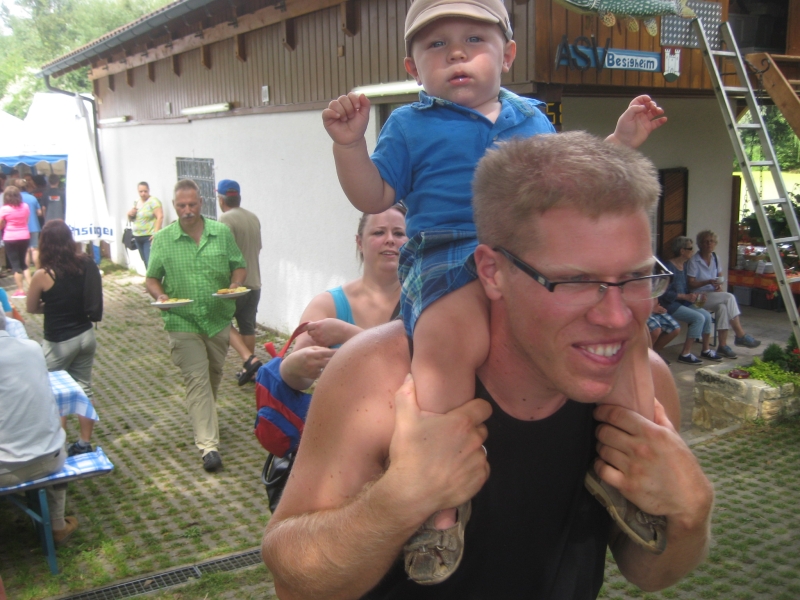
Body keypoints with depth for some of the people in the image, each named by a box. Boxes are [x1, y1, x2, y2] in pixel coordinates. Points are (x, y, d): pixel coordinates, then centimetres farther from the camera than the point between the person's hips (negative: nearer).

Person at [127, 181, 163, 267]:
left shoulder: (153, 201, -10)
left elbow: (160, 217, -19)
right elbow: (132, 217, 23)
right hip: (138, 237, 8)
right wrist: (130, 214, -1)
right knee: (145, 261, 12)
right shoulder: (137, 202, 14)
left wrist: (156, 233, -26)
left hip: (149, 237, -8)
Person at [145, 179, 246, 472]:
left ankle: (203, 416, 47)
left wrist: (235, 284, -13)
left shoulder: (222, 233, 1)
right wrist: (159, 295, -16)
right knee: (197, 380, -7)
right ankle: (208, 444, -8)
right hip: (183, 322, -3)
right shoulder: (163, 239, -2)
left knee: (214, 375, 19)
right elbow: (152, 278, 4)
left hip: (219, 319, 3)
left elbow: (238, 266, 8)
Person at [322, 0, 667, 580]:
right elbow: (373, 197, 10)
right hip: (448, 256, -4)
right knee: (454, 337, -37)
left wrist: (620, 140, 23)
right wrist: (349, 143, -5)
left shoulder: (534, 119, 24)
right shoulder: (410, 126, 14)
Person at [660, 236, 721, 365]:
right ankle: (685, 354, -15)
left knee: (707, 315, -7)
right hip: (670, 305, -9)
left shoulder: (684, 265, 12)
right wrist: (686, 297, -21)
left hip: (683, 302, 9)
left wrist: (694, 296, 0)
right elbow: (665, 293, -21)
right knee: (698, 318, -21)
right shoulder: (669, 267, -16)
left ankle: (706, 350, 7)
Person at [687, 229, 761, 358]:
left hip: (714, 295, 6)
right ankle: (741, 335, -21)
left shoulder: (714, 257, 11)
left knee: (722, 307, -30)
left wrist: (719, 285, 0)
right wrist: (709, 282, -24)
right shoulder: (694, 261, -9)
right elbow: (691, 284, -11)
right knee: (730, 298, -27)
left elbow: (719, 275, 22)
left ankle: (722, 345, -27)